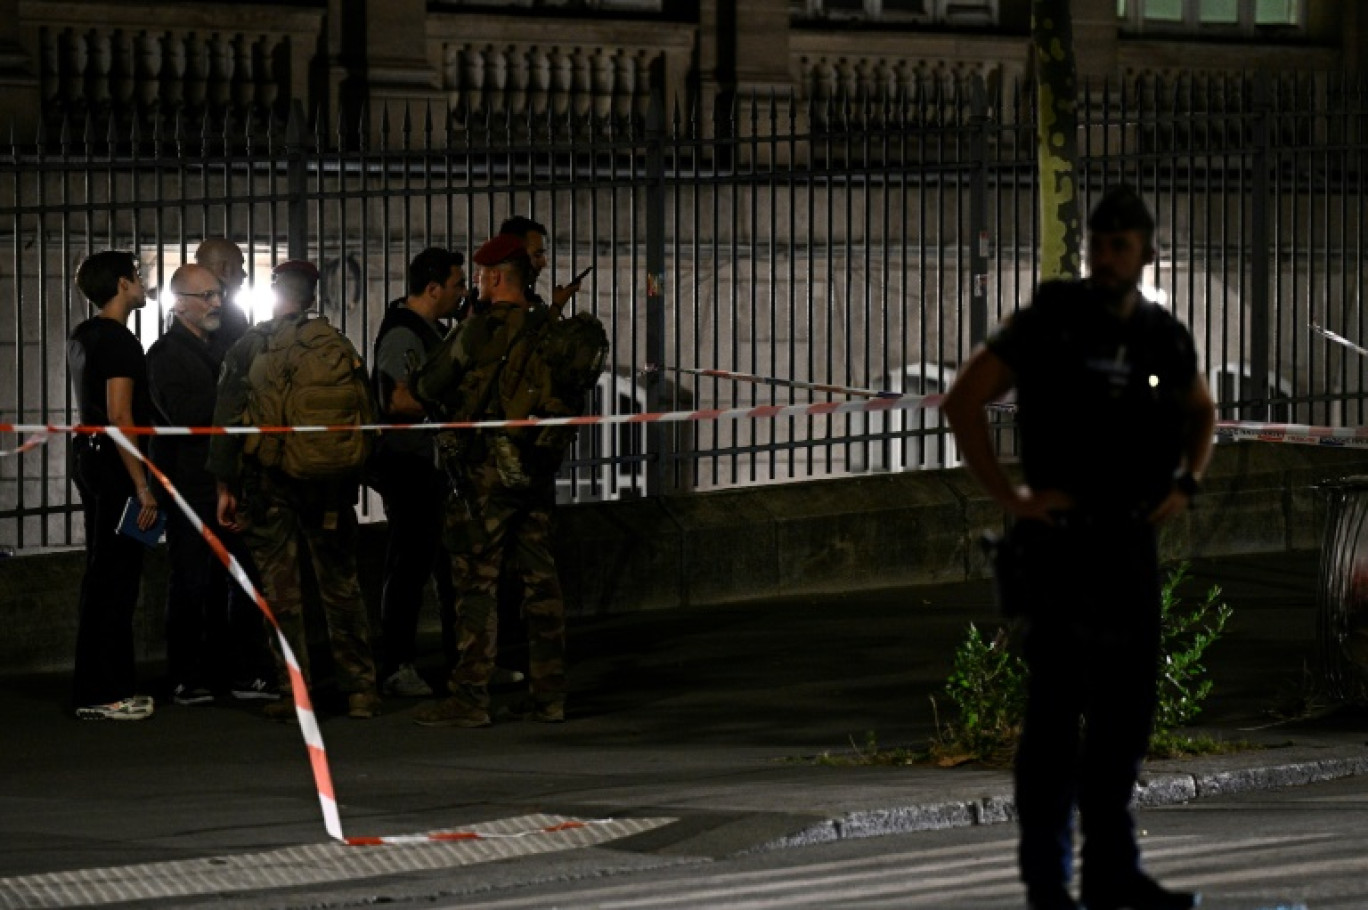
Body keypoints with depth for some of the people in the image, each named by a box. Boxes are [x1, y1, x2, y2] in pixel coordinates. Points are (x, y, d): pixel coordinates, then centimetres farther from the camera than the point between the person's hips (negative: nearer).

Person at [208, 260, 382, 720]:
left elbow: (226, 420, -1)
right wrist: (354, 477, 11)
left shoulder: (247, 347, 0)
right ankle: (359, 688, 5)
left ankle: (294, 692, 1)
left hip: (266, 481, -1)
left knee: (281, 591, 3)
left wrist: (225, 487, 3)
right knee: (341, 585, 7)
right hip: (328, 483, 1)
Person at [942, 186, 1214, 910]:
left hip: (1133, 543, 5)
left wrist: (1185, 484, 10)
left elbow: (1200, 411, 26)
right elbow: (963, 402, -8)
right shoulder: (1048, 324, -8)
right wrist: (1009, 498, -11)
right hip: (1060, 541, -5)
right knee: (1056, 710, -4)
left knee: (1126, 712, 9)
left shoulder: (1163, 336, 6)